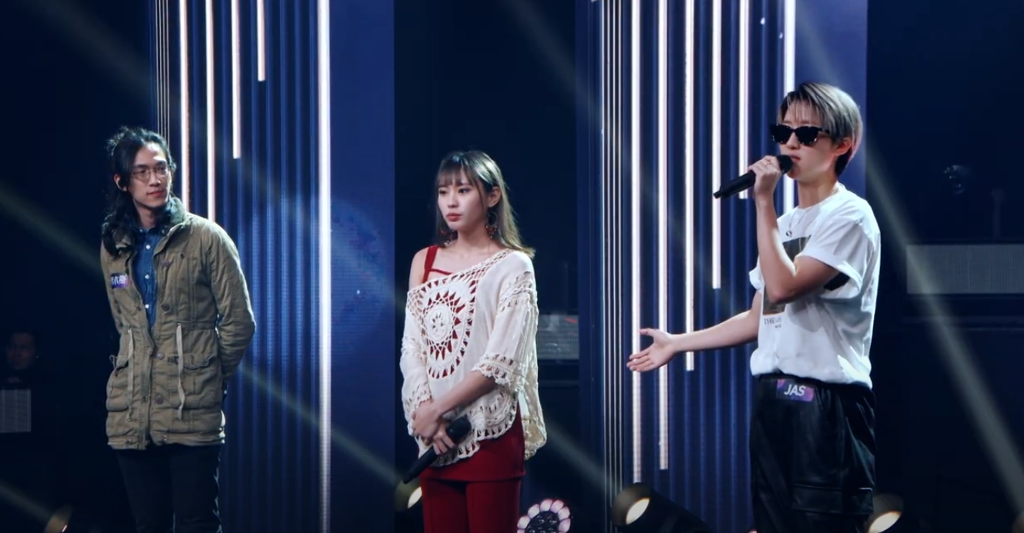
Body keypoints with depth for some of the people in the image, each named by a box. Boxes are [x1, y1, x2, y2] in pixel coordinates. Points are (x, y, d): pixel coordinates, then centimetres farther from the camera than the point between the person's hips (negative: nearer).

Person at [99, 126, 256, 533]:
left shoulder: (206, 238, -2)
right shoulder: (114, 247, 11)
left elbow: (239, 321, 0)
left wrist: (208, 381, 4)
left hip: (193, 414, -4)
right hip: (132, 417, 4)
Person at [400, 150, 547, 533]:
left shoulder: (512, 265, -4)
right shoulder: (424, 262, 11)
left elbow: (501, 361, -12)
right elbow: (411, 348, 5)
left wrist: (438, 409, -12)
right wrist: (424, 411, -10)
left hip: (491, 433, -5)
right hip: (435, 434, 5)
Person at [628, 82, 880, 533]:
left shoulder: (849, 215, -8)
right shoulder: (784, 224, 18)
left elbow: (783, 287, -20)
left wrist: (764, 203, -14)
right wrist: (678, 343, 24)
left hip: (825, 403, -9)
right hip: (772, 398, 9)